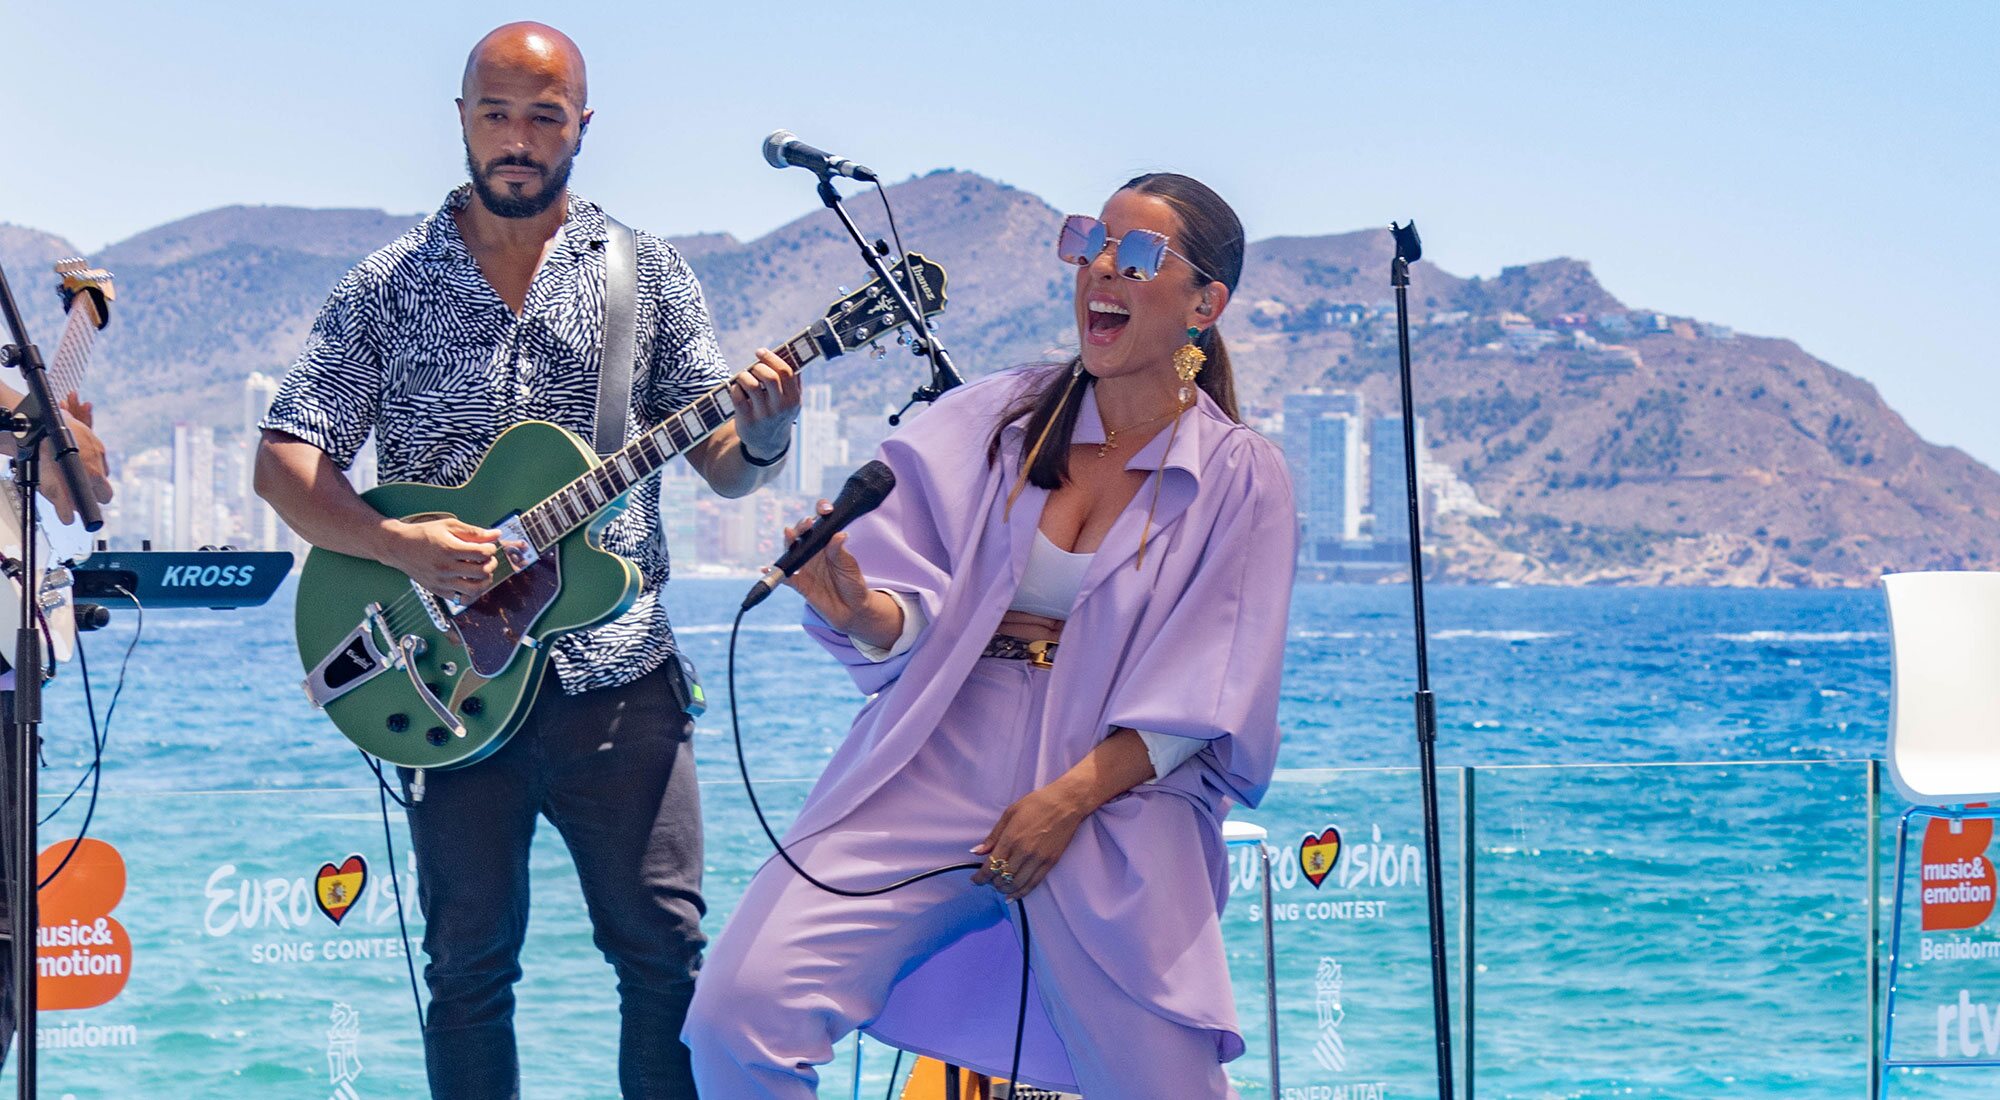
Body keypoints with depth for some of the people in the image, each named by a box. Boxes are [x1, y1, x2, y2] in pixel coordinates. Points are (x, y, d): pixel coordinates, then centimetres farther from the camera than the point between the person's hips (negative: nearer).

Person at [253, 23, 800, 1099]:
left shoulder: (646, 275, 6)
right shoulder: (387, 288, 4)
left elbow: (719, 465, 6)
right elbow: (283, 460, 1)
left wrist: (759, 441, -18)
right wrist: (398, 544, -16)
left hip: (616, 673, 0)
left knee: (666, 951, -1)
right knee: (469, 964, 5)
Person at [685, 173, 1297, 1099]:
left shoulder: (1241, 479, 4)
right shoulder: (997, 418, 9)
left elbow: (1200, 700, -2)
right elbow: (913, 624, 2)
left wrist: (1066, 802, -14)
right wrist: (854, 607, -21)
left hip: (1115, 801, -1)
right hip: (935, 769, 1)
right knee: (740, 1009, -18)